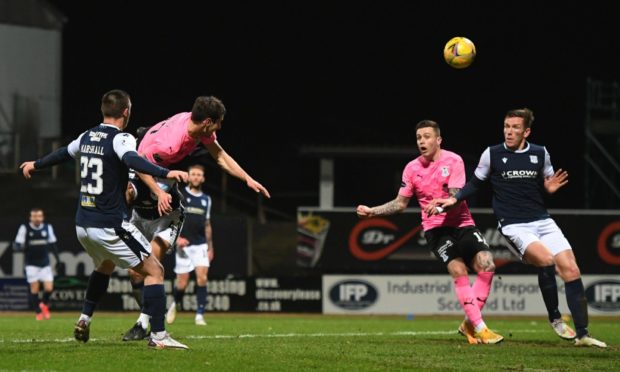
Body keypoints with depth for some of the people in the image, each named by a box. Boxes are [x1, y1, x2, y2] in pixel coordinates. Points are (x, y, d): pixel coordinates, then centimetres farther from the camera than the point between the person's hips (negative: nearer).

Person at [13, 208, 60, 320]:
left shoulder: (48, 227, 5)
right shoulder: (24, 228, -6)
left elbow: (52, 245, 15)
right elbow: (17, 245, -7)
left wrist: (57, 259, 13)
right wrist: (21, 247, -30)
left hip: (45, 263, 3)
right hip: (31, 264, -2)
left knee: (49, 288, -6)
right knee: (34, 288, -5)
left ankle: (44, 304, 25)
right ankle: (38, 312, 13)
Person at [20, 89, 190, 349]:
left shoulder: (87, 137, 11)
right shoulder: (121, 139, -11)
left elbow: (63, 154, 30)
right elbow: (132, 160, -33)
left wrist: (35, 165, 50)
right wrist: (166, 173, -45)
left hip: (82, 225, 8)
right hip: (110, 226, -8)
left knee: (105, 266, 35)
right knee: (155, 271, -3)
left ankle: (84, 320, 32)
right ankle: (158, 336, -13)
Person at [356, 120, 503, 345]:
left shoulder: (453, 161, -4)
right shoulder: (412, 168, 3)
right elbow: (400, 203, 11)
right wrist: (371, 211, 0)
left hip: (462, 223, 1)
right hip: (435, 227, 0)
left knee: (486, 265, -18)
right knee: (458, 270, -22)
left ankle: (470, 324, -3)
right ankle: (480, 329, -22)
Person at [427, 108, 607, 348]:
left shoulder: (540, 154, 6)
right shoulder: (492, 154, -1)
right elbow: (475, 184, 9)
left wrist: (551, 187, -4)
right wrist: (453, 200, -4)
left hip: (542, 221, 4)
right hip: (514, 226, -4)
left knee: (570, 270, -9)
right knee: (546, 260, -28)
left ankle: (582, 334, -4)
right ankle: (554, 319, -8)